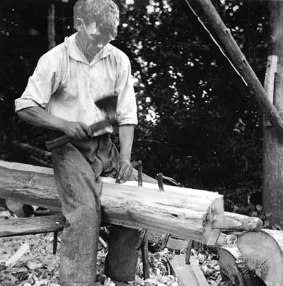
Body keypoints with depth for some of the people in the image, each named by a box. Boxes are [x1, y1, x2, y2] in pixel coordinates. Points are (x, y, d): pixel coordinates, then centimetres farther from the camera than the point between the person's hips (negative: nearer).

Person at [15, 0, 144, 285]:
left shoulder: (119, 60, 0)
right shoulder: (55, 60, -9)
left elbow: (127, 115, 1)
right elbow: (24, 107, -5)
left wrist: (125, 159, -10)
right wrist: (64, 124, -18)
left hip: (105, 146, 4)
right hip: (70, 147, -4)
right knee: (85, 212, -26)